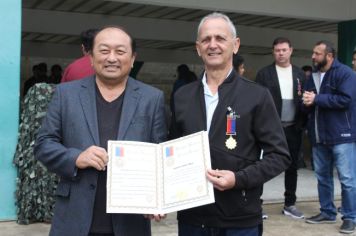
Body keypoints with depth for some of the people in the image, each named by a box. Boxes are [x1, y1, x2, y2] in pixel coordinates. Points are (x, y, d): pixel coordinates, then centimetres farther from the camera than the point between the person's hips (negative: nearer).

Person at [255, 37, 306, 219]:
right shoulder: (264, 74, -2)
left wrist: (303, 122, -2)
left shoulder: (300, 74, 9)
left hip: (293, 128, 4)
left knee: (292, 167, 10)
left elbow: (303, 99, 9)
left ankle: (289, 205, 21)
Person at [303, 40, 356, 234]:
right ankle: (327, 212, 26)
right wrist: (306, 102, -5)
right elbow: (308, 105, 20)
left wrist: (317, 99, -16)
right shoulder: (313, 77, 16)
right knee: (322, 176, 13)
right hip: (319, 136, 7)